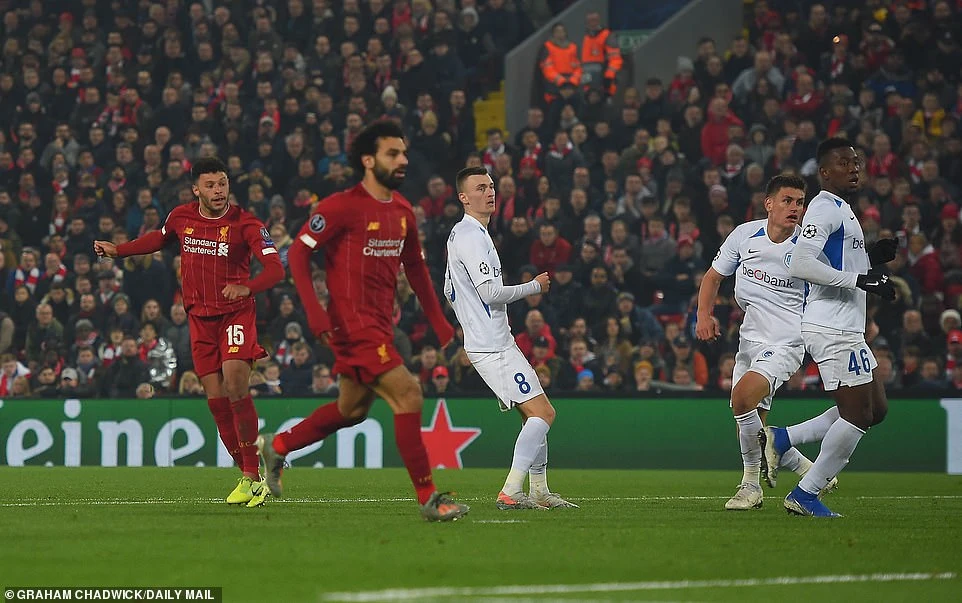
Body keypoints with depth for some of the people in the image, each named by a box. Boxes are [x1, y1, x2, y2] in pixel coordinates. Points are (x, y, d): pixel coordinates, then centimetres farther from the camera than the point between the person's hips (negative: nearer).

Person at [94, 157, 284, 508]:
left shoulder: (245, 224, -11)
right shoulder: (181, 217, 3)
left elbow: (275, 268, -20)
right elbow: (160, 239, 27)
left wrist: (246, 287, -38)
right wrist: (117, 251, 26)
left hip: (236, 312, -5)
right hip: (200, 317, 5)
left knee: (235, 386, -22)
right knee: (216, 398, 1)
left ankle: (253, 475, -16)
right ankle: (247, 476, 11)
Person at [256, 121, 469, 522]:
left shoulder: (403, 211, 10)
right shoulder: (342, 207, -13)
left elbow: (415, 268, 21)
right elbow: (297, 253, -11)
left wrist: (439, 323, 17)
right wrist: (314, 312, -21)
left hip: (380, 323, 9)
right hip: (353, 323, -9)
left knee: (352, 410, 18)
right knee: (408, 395, -16)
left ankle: (276, 446, 37)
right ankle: (428, 498, -12)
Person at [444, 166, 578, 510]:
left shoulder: (460, 234, 17)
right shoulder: (471, 237, -16)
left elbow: (450, 291, 27)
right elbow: (490, 292, -22)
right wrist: (535, 286, -9)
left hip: (486, 342, 11)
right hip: (493, 348, -11)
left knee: (534, 414, 15)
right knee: (542, 412, -15)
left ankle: (539, 492, 17)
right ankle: (510, 492, -20)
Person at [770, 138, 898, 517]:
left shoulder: (840, 210, 21)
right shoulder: (825, 208, -12)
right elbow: (801, 265, -24)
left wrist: (871, 258, 12)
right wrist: (860, 280, -23)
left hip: (847, 328, 10)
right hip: (832, 328, -10)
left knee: (875, 410, 12)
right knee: (858, 414, -8)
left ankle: (780, 440, 12)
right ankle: (806, 494, -1)